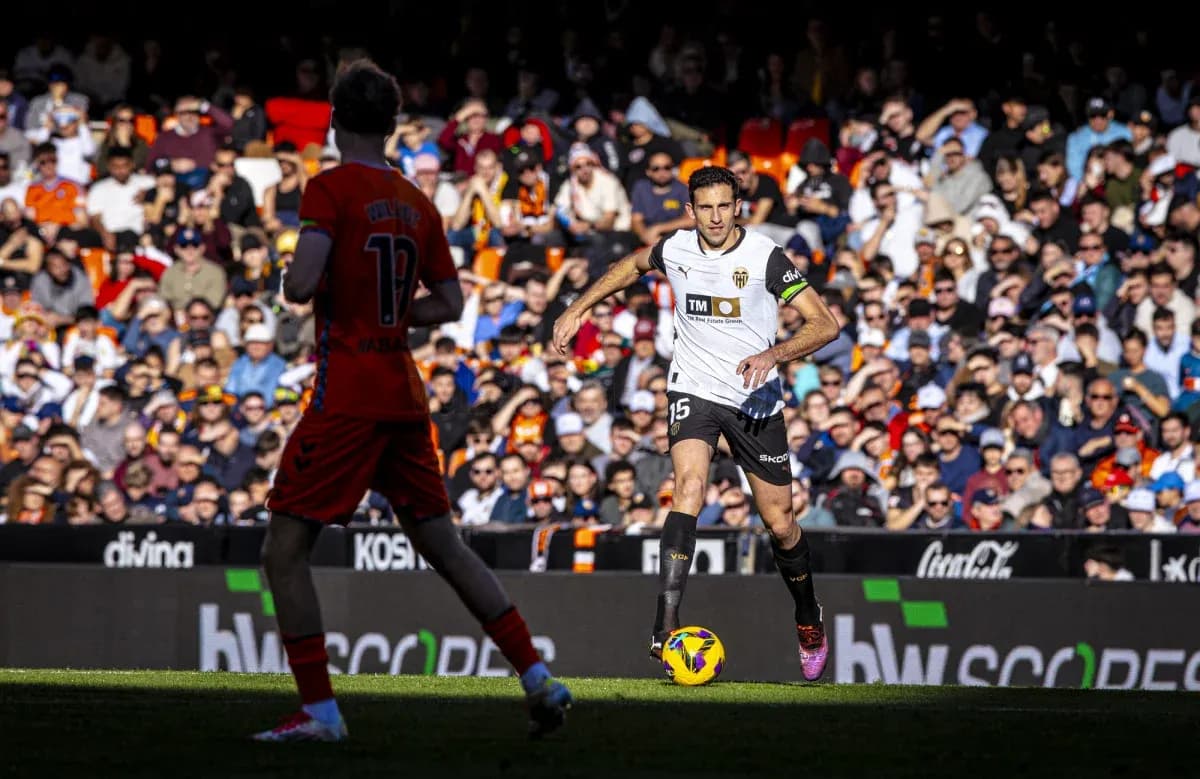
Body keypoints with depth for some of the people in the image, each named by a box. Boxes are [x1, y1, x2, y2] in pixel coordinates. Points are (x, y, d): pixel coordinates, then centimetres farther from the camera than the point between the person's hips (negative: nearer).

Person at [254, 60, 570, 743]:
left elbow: (302, 284, -20)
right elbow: (451, 305, 12)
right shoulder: (418, 204, 10)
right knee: (445, 547, 14)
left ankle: (320, 711, -5)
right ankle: (539, 679, 9)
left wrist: (289, 280, 2)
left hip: (346, 399, -7)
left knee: (285, 552, -1)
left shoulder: (331, 190, -9)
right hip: (406, 398, 7)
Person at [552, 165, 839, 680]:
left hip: (755, 399, -1)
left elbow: (825, 324, -14)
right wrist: (577, 310, 21)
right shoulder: (675, 250, -2)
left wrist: (774, 354, -30)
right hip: (693, 391, 1)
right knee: (689, 489, -26)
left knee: (780, 524, 6)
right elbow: (634, 265, 23)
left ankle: (808, 619, 36)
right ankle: (665, 628, -34)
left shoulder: (765, 257, -13)